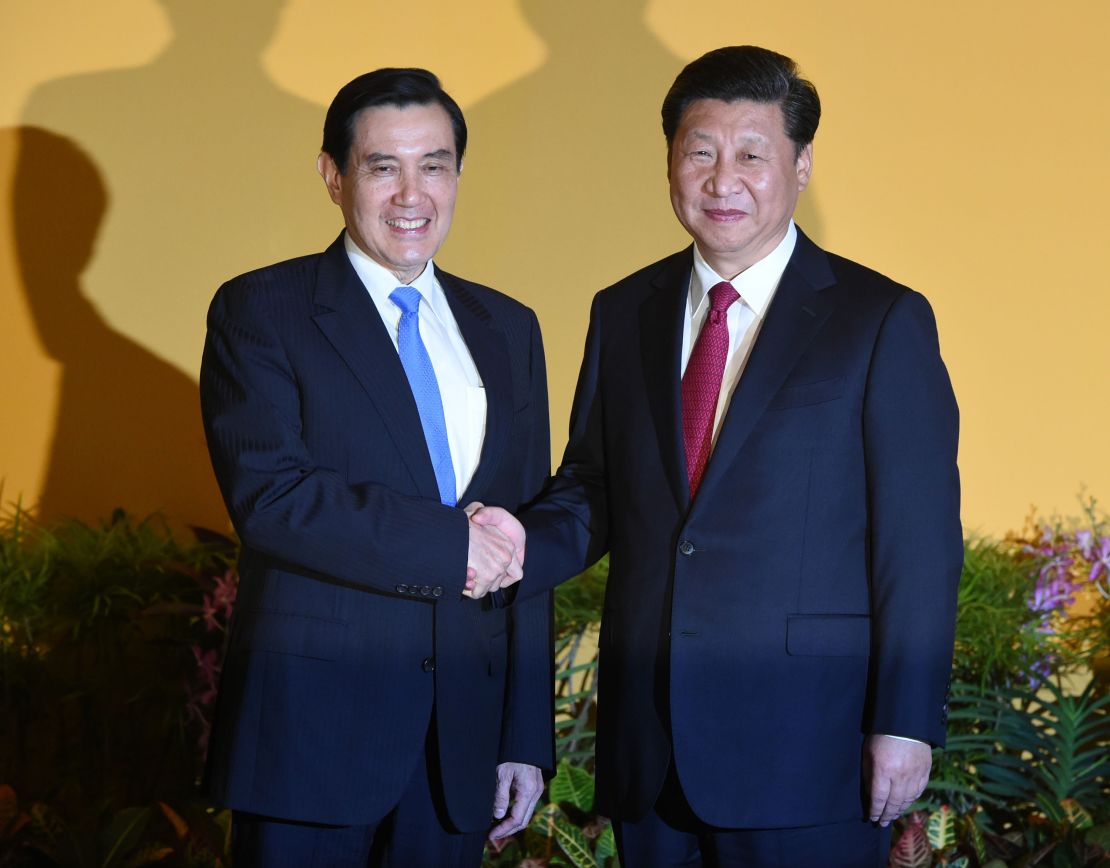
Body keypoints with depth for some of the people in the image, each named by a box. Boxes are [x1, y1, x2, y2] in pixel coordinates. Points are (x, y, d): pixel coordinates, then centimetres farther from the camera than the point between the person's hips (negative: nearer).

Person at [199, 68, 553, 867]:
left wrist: (528, 737, 8)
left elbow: (527, 550, 12)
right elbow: (269, 496, -16)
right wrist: (449, 543, -17)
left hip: (462, 736, 4)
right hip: (315, 723, -4)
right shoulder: (260, 312, -2)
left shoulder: (507, 329, 13)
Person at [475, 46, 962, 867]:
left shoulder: (883, 321, -3)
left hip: (802, 745, -4)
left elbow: (921, 542, -6)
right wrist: (526, 544, -7)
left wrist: (906, 724, -10)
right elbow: (593, 487, 15)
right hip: (647, 740, 4)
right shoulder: (624, 313, 11)